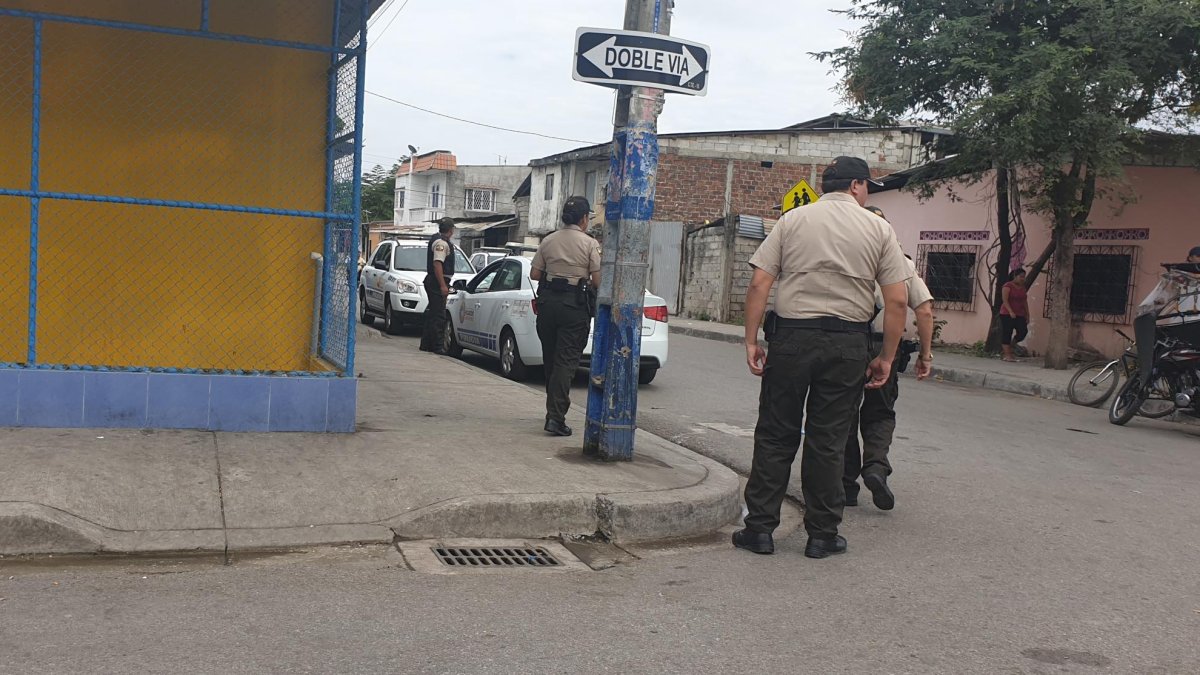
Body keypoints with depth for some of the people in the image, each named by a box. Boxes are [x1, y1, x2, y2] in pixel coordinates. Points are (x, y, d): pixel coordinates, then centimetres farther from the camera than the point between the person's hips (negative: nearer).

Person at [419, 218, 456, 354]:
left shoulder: (436, 239, 17)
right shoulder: (441, 243, -15)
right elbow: (437, 264, -24)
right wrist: (443, 285, -27)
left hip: (433, 282, 11)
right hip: (438, 282, -11)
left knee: (433, 314, 15)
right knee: (439, 316, -9)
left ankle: (426, 344, 21)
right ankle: (438, 346, -9)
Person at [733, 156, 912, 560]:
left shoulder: (792, 220, 5)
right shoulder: (878, 229, 5)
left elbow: (759, 285, -3)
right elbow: (897, 301, 0)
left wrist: (751, 341, 1)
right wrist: (886, 358, 7)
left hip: (792, 336, 0)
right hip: (847, 343, 0)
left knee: (775, 435, 7)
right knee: (828, 442, 7)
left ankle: (759, 528, 10)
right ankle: (822, 535, 16)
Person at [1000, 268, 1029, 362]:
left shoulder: (1022, 287, 14)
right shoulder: (1008, 286, -6)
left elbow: (1025, 301, 16)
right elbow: (1004, 300, -15)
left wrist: (1027, 315, 11)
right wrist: (1011, 312, -24)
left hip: (1020, 315, 6)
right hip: (1007, 314, -6)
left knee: (1023, 332, -6)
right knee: (1006, 333, -5)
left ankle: (1008, 347, 14)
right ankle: (1007, 355, -3)